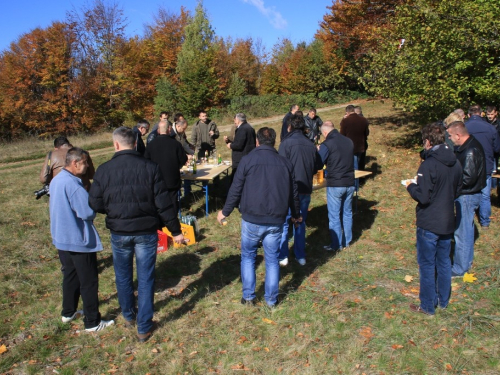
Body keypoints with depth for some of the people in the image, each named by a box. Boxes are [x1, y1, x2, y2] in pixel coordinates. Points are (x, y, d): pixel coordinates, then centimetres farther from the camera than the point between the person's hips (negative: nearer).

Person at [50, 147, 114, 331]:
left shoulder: (56, 180, 5)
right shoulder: (73, 184, -25)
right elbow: (88, 213, -26)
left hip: (61, 238, 10)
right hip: (79, 240, -9)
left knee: (70, 275, 23)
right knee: (89, 281, 2)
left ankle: (68, 312, 37)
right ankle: (93, 322, 12)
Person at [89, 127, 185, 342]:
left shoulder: (103, 170, -7)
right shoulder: (150, 167, -10)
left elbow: (95, 205, -2)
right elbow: (164, 203, -11)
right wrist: (175, 231, -2)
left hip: (119, 233, 1)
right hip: (146, 232, -1)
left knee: (123, 277, 22)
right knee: (145, 280, 9)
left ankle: (129, 316, 42)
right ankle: (144, 328, 18)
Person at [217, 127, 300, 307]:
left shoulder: (248, 159, -6)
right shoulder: (285, 163, 5)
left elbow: (236, 189, -6)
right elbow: (293, 192, 12)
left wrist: (225, 211, 7)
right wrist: (296, 214, 27)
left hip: (251, 219, -2)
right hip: (276, 221, 3)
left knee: (248, 256, 16)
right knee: (272, 259, 14)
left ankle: (248, 296, 20)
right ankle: (271, 298, 22)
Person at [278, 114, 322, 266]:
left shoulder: (286, 143, -12)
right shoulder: (311, 144, 4)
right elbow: (318, 166, 11)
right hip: (306, 190, 5)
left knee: (283, 223, 8)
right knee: (300, 223, 17)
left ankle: (282, 256, 12)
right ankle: (300, 256, 24)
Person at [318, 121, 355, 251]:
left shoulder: (326, 144, -14)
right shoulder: (349, 141, 4)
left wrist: (318, 151, 10)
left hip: (335, 185, -6)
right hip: (350, 183, 6)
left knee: (334, 216, 5)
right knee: (347, 213, 17)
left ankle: (336, 245, 10)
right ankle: (347, 241, 28)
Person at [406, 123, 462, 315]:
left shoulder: (429, 165, -21)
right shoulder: (455, 163, 3)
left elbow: (423, 197, -22)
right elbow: (457, 192, 14)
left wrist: (411, 186, -5)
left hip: (429, 224, -7)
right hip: (448, 222, 7)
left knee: (427, 265, 5)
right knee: (444, 262, 19)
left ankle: (428, 306, 16)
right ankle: (443, 300, 34)